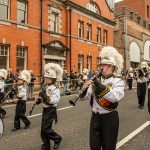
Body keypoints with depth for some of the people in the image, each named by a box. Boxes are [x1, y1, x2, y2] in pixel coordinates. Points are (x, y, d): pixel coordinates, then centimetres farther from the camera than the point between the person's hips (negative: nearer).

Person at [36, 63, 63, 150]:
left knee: (45, 129, -5)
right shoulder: (46, 86, 7)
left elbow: (56, 100, -31)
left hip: (51, 110, -8)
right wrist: (39, 99, -3)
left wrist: (46, 97, -35)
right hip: (45, 109, 8)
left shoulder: (55, 88, -19)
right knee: (44, 129, 14)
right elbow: (43, 97, 17)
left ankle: (57, 138, 19)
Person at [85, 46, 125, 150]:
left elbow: (116, 97, -28)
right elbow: (88, 95, 4)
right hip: (95, 116, 4)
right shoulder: (96, 79, 4)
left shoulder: (118, 81, -10)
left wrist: (100, 86, -33)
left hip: (109, 118, -4)